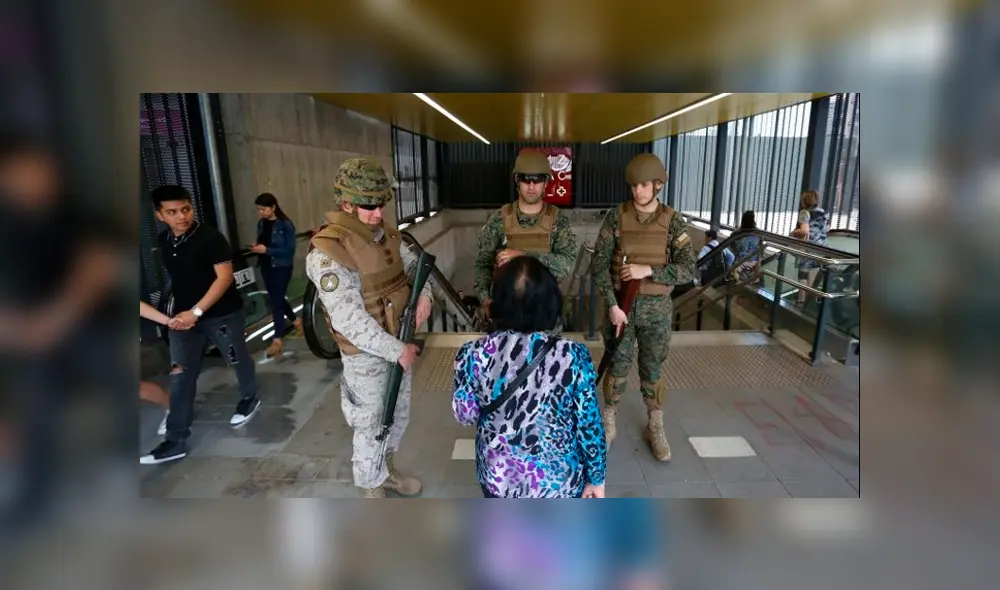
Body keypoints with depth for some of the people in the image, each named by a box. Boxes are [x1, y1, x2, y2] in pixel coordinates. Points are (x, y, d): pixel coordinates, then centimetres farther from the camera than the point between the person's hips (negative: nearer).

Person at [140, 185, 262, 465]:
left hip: (223, 314, -5)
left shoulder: (211, 237, -16)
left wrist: (196, 311, -25)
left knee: (238, 360, 15)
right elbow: (178, 278, 16)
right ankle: (175, 441, 10)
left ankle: (249, 399, 43)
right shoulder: (164, 241, 4)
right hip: (184, 316, 6)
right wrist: (182, 311, 15)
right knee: (180, 376, 3)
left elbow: (225, 277, -22)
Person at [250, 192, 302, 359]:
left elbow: (290, 250, -16)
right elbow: (262, 243, 17)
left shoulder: (285, 225, -14)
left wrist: (266, 250, -22)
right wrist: (256, 248, -6)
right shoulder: (261, 223, 5)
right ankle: (296, 320, 41)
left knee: (276, 302, -5)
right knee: (276, 299, 17)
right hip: (266, 267, 7)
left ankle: (277, 340, 4)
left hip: (282, 267, -7)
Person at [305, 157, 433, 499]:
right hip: (366, 353, -7)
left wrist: (424, 293, -12)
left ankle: (387, 470, 46)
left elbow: (413, 265, 11)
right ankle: (372, 489, 34)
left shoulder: (384, 235, 0)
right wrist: (396, 350, -26)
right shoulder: (328, 253, -24)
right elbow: (349, 321, -28)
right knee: (371, 425, 10)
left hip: (400, 342, 8)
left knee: (399, 413, 23)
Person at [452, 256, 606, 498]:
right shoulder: (573, 357, -24)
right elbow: (589, 425, -15)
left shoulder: (475, 354, -20)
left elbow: (465, 415, -7)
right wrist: (596, 478, 1)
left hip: (497, 475, 2)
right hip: (557, 479, -1)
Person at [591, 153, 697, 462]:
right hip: (621, 304, 0)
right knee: (617, 367, 10)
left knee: (652, 370, 12)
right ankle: (608, 425, 29)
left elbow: (688, 270, -11)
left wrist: (647, 269, -23)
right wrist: (613, 305, -15)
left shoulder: (673, 222, -6)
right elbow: (599, 265, -8)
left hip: (657, 309, 1)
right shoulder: (616, 217, -7)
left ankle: (655, 429, 30)